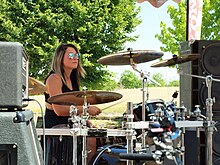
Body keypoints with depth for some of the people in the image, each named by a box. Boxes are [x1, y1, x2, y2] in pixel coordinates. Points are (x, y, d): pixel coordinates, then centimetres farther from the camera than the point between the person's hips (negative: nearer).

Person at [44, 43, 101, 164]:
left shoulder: (72, 80, 17)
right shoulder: (54, 79, -11)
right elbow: (59, 110, -21)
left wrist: (88, 123, 4)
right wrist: (86, 109, -21)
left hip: (69, 124, 9)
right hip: (55, 126, -9)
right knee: (91, 141, -24)